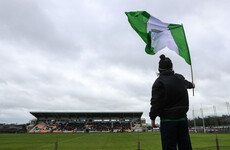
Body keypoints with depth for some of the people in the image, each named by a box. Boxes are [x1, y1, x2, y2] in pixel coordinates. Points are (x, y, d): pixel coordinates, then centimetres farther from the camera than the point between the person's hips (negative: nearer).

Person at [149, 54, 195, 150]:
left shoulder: (159, 82, -13)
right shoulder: (180, 78, 8)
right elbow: (186, 83, 33)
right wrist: (191, 85, 57)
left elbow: (156, 102, -18)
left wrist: (152, 118, -7)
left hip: (168, 120, -6)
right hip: (182, 118, 6)